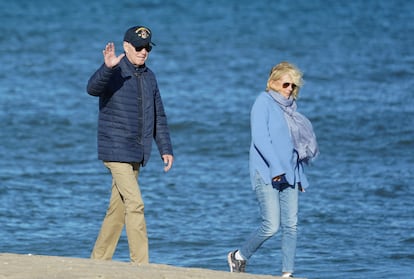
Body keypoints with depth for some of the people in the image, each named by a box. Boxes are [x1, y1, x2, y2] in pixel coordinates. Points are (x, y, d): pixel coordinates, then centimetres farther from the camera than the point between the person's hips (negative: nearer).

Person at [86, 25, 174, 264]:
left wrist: (166, 149, 13)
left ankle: (98, 262, 18)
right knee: (135, 205, -15)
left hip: (137, 154, 7)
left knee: (118, 208, 10)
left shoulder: (149, 77, 13)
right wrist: (107, 68, -49)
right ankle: (140, 264, -15)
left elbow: (159, 116, 19)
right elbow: (93, 88, -31)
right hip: (116, 151, -7)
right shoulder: (114, 72, -9)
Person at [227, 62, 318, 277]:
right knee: (271, 226, -11)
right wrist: (276, 168, -22)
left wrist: (300, 176, 15)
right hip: (266, 173, -7)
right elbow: (260, 138, -15)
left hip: (289, 174, 7)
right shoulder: (264, 102, -5)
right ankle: (239, 256, 10)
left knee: (290, 225, 0)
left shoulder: (288, 106, 16)